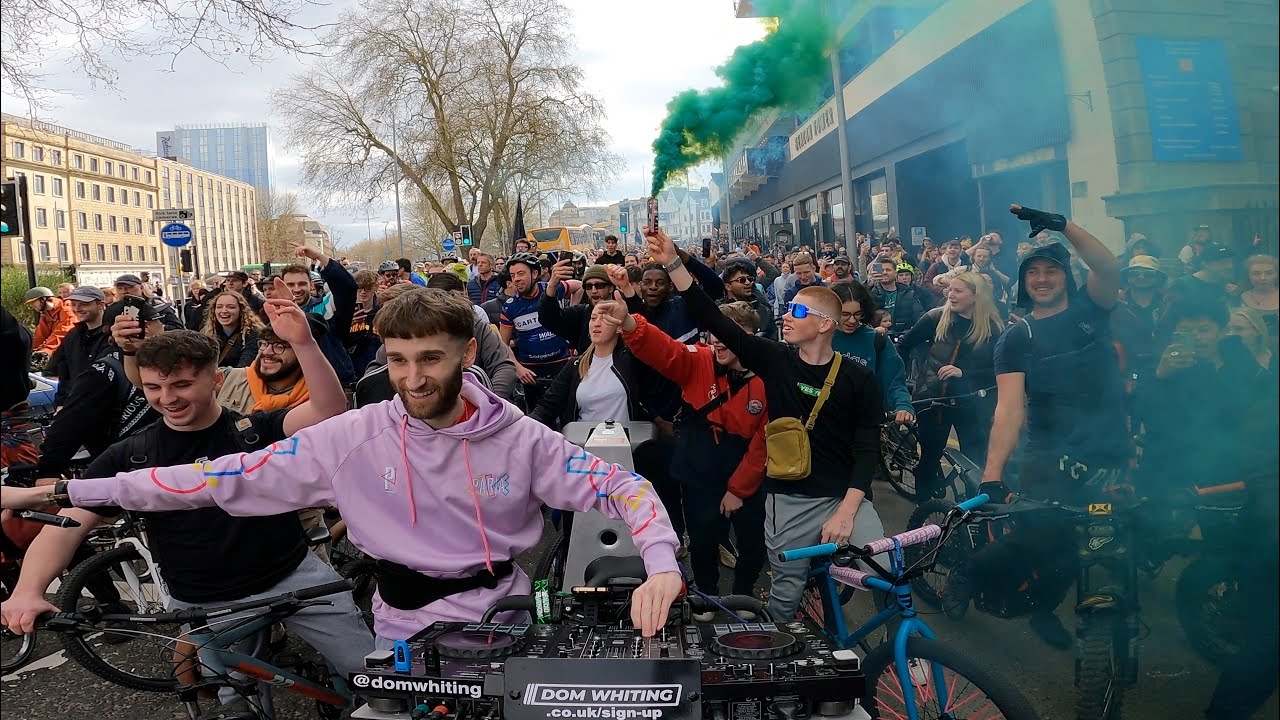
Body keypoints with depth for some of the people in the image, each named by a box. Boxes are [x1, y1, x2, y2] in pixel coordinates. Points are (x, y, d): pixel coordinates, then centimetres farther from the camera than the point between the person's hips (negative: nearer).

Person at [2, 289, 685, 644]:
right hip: (406, 633, 1)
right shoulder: (356, 436, -12)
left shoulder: (517, 437, -12)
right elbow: (235, 475, -10)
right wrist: (65, 490, -11)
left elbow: (621, 484, -10)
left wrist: (661, 564, -30)